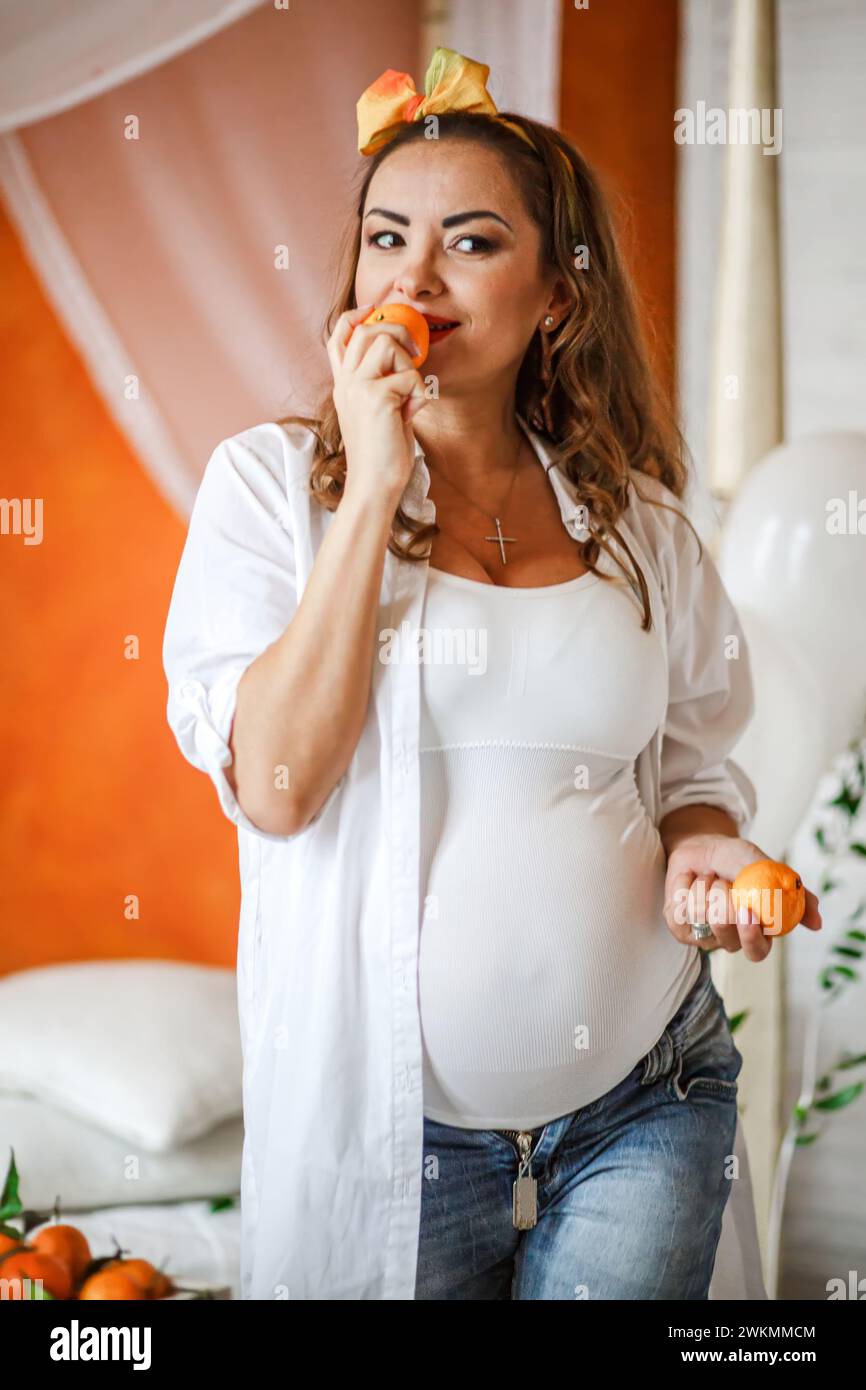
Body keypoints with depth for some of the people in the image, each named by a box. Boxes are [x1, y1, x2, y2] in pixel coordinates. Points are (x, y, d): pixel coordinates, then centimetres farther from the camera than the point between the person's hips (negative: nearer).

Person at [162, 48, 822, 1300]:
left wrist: (704, 851, -7)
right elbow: (276, 786, -16)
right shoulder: (273, 480, -4)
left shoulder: (638, 522, 4)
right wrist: (372, 489, -17)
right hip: (382, 1116, -2)